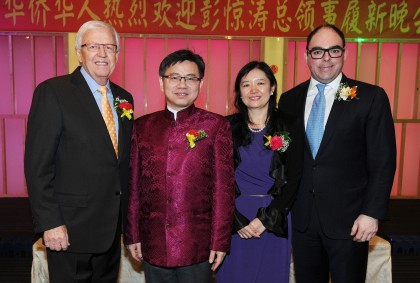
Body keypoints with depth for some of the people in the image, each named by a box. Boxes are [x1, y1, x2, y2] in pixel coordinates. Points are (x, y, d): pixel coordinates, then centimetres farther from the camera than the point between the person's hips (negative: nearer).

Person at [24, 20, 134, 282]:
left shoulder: (124, 98, 9)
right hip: (71, 227, -6)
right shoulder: (52, 92, -10)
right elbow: (38, 164, -13)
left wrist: (126, 213, 11)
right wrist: (50, 223, -16)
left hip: (112, 227, 6)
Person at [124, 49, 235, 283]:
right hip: (153, 244, 3)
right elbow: (134, 185, 6)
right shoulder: (142, 126, 5)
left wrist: (220, 241, -7)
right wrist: (132, 235, 6)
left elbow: (224, 187, -5)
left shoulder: (216, 126, -4)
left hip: (198, 246, -2)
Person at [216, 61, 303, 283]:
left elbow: (293, 179, -3)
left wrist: (265, 219, -10)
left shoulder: (288, 127, -1)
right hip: (234, 219, 0)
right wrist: (236, 221, -10)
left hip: (275, 220, 0)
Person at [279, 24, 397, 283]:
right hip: (301, 219, 3)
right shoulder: (289, 100, 5)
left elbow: (383, 161, -6)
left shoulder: (371, 97, -5)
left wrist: (372, 213, -11)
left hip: (348, 220, -3)